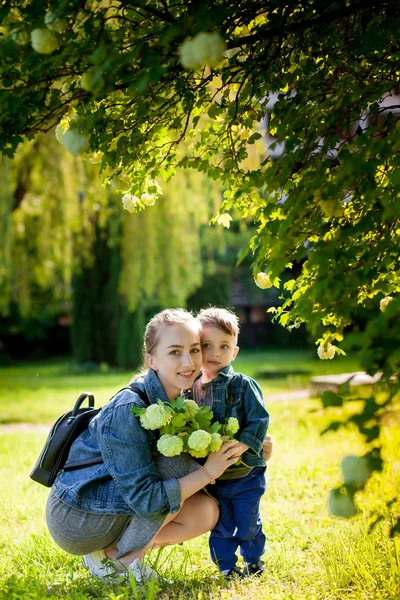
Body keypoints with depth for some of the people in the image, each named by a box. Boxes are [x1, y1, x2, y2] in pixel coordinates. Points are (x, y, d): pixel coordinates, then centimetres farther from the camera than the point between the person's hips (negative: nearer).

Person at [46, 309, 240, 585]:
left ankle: (109, 552, 6)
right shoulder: (127, 411, -27)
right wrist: (207, 472, -23)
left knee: (206, 512, -4)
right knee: (174, 464, -22)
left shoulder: (181, 401, -1)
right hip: (77, 518, -8)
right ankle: (129, 560, -9)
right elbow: (145, 498, -29)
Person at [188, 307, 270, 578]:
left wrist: (244, 444, -28)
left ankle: (254, 561, 33)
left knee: (248, 523, 10)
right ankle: (226, 566, 30)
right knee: (220, 526, 13)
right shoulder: (189, 389, -1)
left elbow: (260, 419, -16)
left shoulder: (243, 385, -13)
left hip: (245, 475, -3)